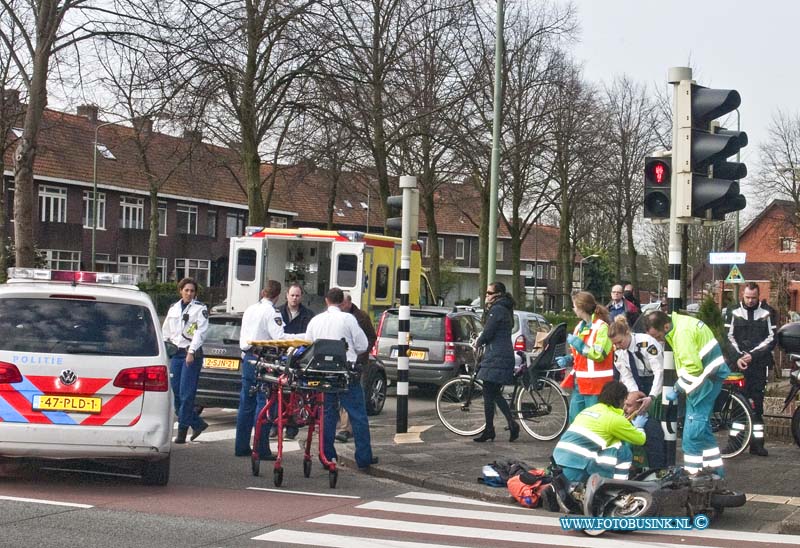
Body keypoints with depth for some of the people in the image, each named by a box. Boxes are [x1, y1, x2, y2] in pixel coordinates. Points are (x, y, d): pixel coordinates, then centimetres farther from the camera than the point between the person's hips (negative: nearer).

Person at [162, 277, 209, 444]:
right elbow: (165, 331, 20)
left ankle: (182, 431, -3)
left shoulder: (200, 309, 0)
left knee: (186, 394, -8)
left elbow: (200, 332, -9)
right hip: (176, 353, 6)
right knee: (175, 392, 3)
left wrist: (192, 351, -19)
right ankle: (197, 423, 16)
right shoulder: (173, 308, 16)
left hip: (192, 354, -6)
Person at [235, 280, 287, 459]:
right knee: (264, 404, -5)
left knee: (246, 404, 12)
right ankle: (261, 449, -6)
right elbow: (279, 338, -19)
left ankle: (241, 446, 16)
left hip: (247, 359, 8)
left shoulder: (249, 309, 14)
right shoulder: (271, 312, -12)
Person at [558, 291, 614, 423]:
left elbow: (598, 354, -22)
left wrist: (577, 343, -18)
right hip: (579, 383, 9)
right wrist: (568, 359, 8)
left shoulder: (601, 327, -12)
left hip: (596, 384, -9)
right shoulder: (580, 327, 15)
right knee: (574, 420, 12)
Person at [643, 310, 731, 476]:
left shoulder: (682, 333, -24)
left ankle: (692, 472, -2)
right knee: (702, 426, 17)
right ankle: (715, 469, 24)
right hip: (705, 378, 10)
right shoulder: (679, 323, 7)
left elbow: (693, 368, -27)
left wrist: (677, 388, -15)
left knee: (693, 431, -7)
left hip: (705, 379, -10)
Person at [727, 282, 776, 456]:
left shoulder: (766, 314, 5)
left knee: (757, 404, 1)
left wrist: (752, 355, -10)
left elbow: (771, 339, 0)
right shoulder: (734, 313, 8)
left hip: (758, 365, 0)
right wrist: (738, 357, -10)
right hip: (738, 364, 0)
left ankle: (757, 442, 4)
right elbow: (729, 337, 4)